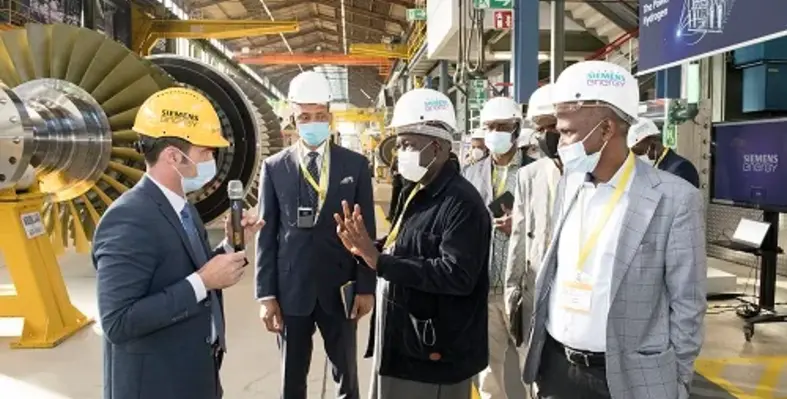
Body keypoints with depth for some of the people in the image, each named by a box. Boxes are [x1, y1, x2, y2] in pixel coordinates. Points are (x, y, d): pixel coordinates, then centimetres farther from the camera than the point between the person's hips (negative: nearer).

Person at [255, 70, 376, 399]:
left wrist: (366, 287, -2)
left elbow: (365, 230, 1)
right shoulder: (274, 167, 0)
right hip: (292, 289, 0)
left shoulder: (355, 164, 0)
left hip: (341, 289, 0)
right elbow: (267, 234, 0)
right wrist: (266, 294, -4)